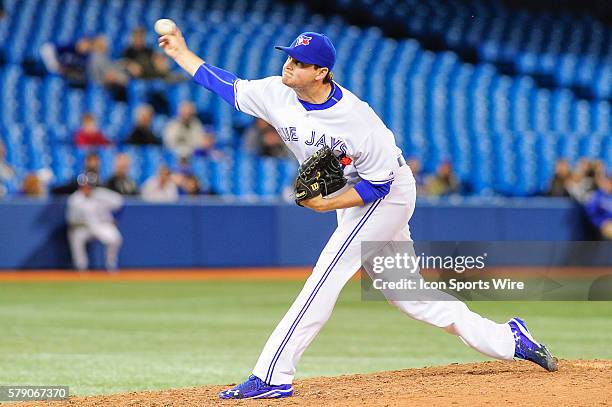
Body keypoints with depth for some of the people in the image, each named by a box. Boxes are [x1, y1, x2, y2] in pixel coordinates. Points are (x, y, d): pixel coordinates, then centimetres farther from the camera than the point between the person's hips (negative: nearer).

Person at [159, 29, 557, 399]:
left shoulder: (358, 119, -29)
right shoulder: (277, 94, -10)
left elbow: (378, 183, -23)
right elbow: (229, 86, 5)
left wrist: (325, 204, -28)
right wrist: (181, 53, 1)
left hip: (387, 195, -8)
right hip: (349, 198, 8)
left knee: (326, 275, -18)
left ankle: (272, 375, -19)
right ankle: (506, 339, 18)